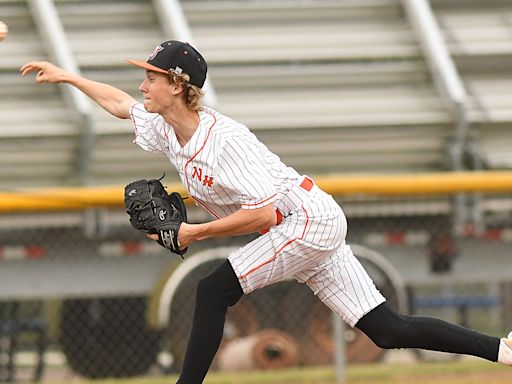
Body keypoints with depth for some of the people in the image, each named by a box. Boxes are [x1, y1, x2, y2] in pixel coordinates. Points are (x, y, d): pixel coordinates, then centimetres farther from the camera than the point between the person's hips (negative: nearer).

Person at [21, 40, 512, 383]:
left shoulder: (226, 139, -23)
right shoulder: (166, 130, 3)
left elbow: (262, 214, -27)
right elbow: (122, 104, 23)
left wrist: (195, 232, -20)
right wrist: (66, 76, 23)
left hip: (310, 220, -9)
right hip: (312, 231, 9)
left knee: (213, 289, -12)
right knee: (387, 329, 3)